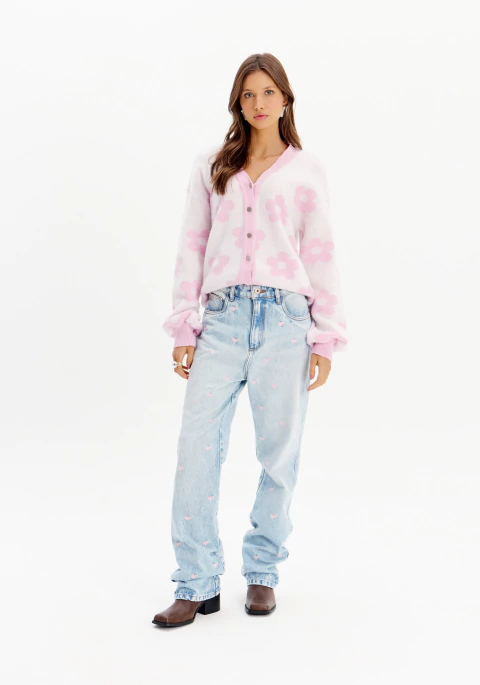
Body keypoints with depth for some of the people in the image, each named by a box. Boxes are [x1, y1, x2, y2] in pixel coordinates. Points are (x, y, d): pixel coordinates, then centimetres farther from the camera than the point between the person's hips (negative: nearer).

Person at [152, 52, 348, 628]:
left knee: (279, 451, 2)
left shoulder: (306, 170, 11)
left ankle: (261, 571, 19)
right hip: (222, 319, 1)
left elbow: (321, 254, 9)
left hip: (284, 319, -1)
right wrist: (183, 327, 5)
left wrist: (326, 338, 3)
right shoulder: (211, 166, 14)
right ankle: (197, 585, 2)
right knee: (196, 446, -7)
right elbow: (192, 248, 12)